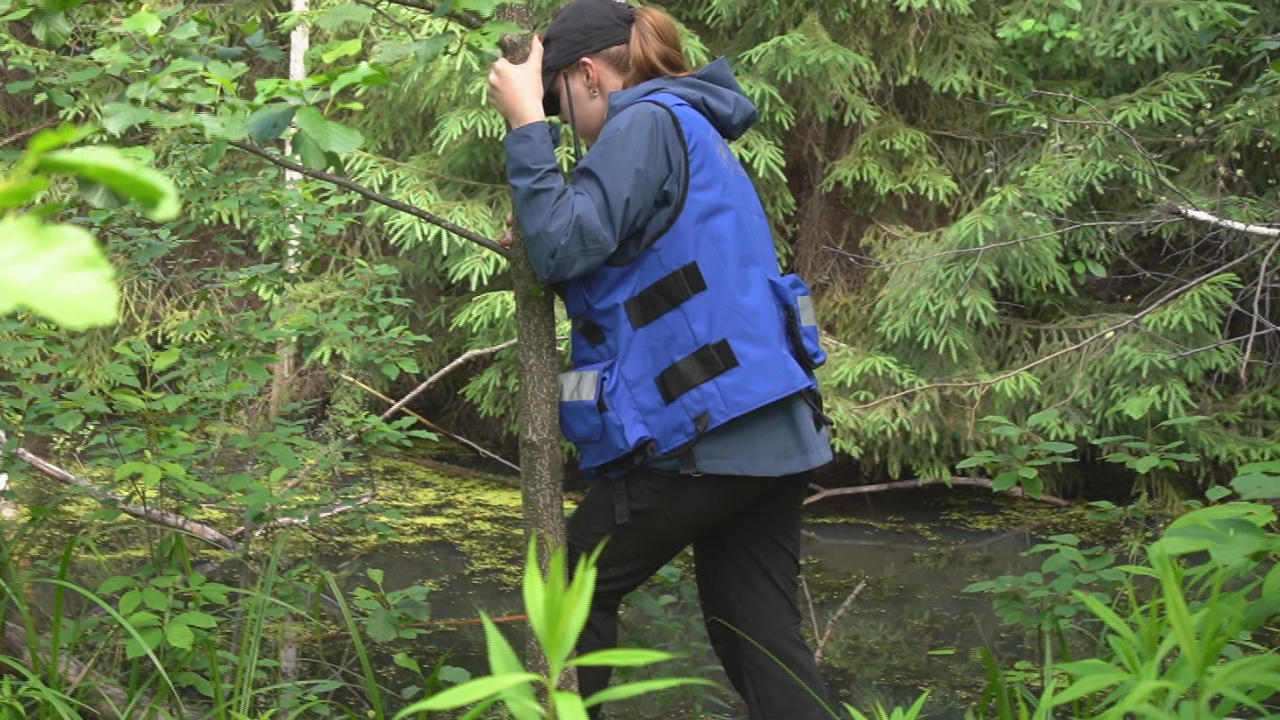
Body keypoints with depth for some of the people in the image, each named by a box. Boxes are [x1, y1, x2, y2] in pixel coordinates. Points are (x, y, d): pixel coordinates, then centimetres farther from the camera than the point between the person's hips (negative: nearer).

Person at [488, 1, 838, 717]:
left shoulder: (647, 122, -7)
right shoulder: (698, 132, 22)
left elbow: (567, 248, -17)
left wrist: (527, 124, -9)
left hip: (701, 434, -9)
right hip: (777, 435, 9)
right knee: (763, 635, 8)